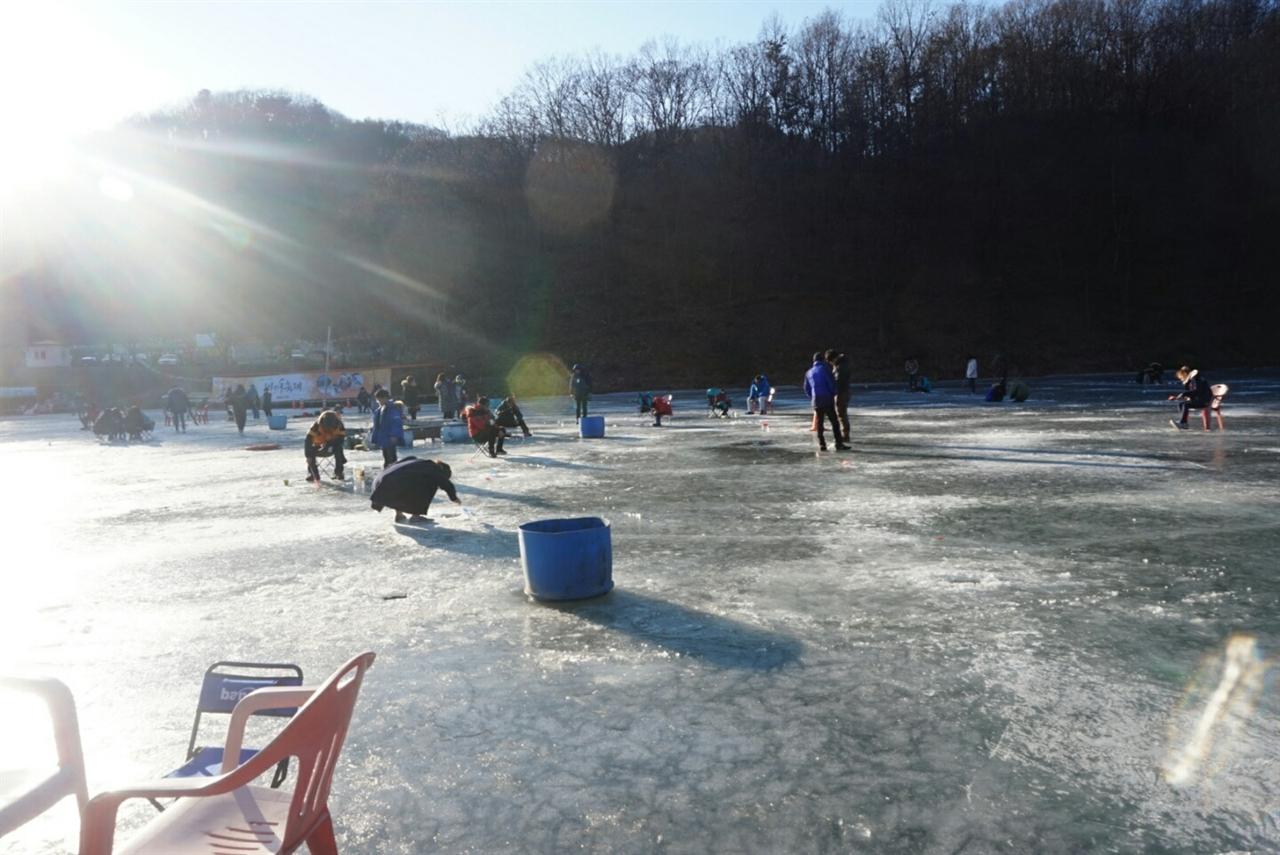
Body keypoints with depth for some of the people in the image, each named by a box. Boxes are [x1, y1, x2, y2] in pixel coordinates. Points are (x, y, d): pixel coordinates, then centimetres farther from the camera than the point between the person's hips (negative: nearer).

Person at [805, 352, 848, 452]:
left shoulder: (809, 372, 13)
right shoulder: (825, 368, -3)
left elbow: (806, 389, 16)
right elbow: (831, 382, -10)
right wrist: (833, 394, 5)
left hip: (816, 401, 5)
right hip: (827, 400, -5)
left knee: (819, 423, 10)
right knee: (834, 422, -3)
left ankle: (821, 444, 7)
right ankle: (839, 444, -8)